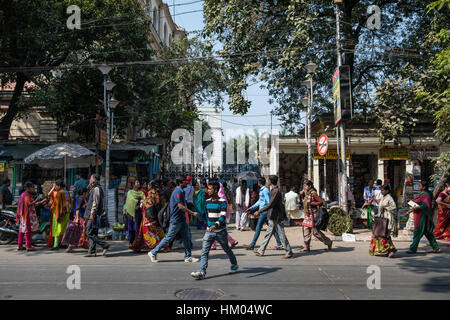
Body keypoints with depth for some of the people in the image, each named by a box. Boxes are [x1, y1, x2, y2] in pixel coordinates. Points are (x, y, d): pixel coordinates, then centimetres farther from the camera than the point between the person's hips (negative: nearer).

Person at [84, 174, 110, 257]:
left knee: (90, 233, -11)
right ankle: (92, 252, 10)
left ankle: (105, 245, -11)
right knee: (93, 233, 8)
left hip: (94, 214, -10)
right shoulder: (94, 189, 21)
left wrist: (92, 213, -23)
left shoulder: (96, 189, -11)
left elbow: (95, 202, -19)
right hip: (94, 215, 10)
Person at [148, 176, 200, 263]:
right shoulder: (177, 192, -17)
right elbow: (181, 206, -24)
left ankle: (188, 257, 14)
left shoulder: (181, 191, 13)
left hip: (182, 219, 9)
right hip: (176, 220, -9)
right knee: (168, 238, -2)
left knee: (187, 237, 8)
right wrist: (192, 213, -21)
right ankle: (153, 253, 8)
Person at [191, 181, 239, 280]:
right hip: (209, 231, 5)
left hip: (220, 231, -5)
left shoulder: (222, 202, -13)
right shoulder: (208, 201, 7)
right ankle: (202, 272, -14)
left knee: (227, 249, 15)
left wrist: (216, 225, -37)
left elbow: (223, 216, -22)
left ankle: (234, 265, 39)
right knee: (204, 251, -9)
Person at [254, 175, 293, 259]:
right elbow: (281, 204, 20)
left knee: (281, 235, -4)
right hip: (273, 218, 10)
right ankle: (261, 251, 17)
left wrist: (259, 211, -22)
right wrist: (284, 215, 27)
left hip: (276, 218, -10)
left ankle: (289, 252, 4)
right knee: (268, 234, 12)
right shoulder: (276, 190, 14)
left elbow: (270, 204, -24)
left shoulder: (276, 191, -17)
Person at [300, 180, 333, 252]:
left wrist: (311, 203, -19)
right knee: (306, 230, 5)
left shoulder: (313, 193, -13)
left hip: (313, 214, -9)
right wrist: (302, 192, 12)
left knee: (315, 231, -4)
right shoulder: (307, 193, 10)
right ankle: (307, 247, 10)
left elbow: (321, 202, -13)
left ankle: (328, 242, 12)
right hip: (307, 214, 9)